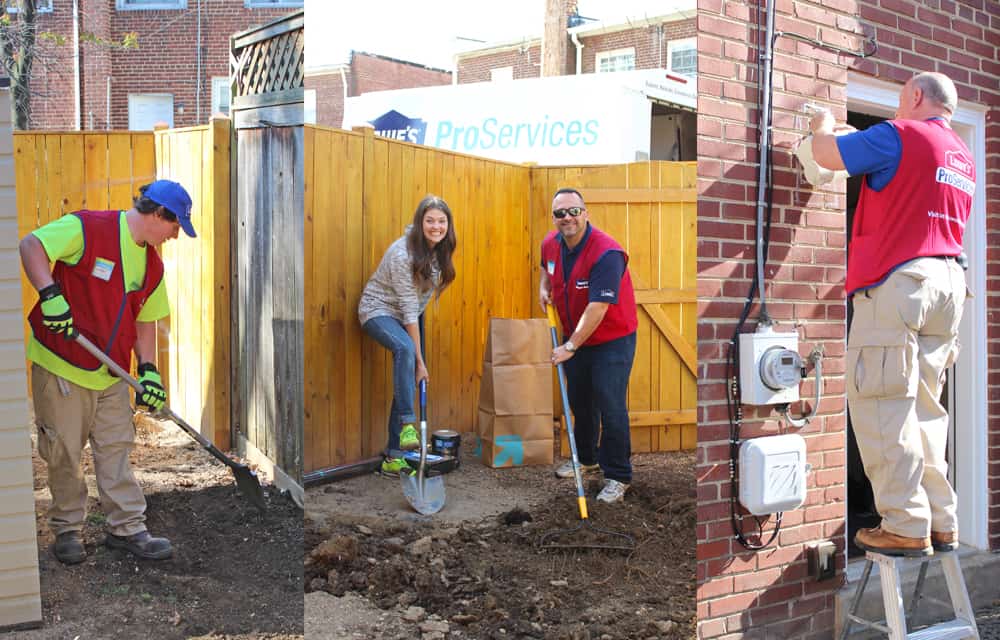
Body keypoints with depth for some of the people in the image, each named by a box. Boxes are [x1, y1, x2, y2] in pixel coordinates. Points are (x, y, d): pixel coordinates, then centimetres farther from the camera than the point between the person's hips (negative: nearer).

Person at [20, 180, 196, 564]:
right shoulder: (86, 228, -14)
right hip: (61, 364, -6)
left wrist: (148, 370, 3)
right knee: (64, 453, 5)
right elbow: (31, 245, -17)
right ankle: (66, 529, 22)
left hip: (112, 374, 6)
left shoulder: (153, 265, 7)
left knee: (116, 449, 8)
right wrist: (50, 294, -27)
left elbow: (145, 320, 13)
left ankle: (126, 528, 17)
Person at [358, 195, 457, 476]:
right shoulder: (403, 253, -27)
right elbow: (408, 309, -27)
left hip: (411, 314, 7)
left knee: (408, 383, 1)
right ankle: (407, 424, -36)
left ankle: (393, 458, 8)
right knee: (405, 348, -38)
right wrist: (419, 360, -26)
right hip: (379, 311, -7)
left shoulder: (439, 249, -6)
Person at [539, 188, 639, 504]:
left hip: (612, 339, -7)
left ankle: (618, 477, 5)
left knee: (611, 408, -7)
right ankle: (586, 458, 39)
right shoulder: (550, 244, -4)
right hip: (575, 337, 7)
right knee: (580, 403, 19)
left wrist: (571, 346, -30)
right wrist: (544, 285, 2)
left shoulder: (606, 253, -28)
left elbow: (598, 308, -31)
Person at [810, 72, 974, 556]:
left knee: (883, 408, -6)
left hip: (898, 280, -9)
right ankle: (942, 525, 15)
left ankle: (907, 528, -6)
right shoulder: (963, 156, 20)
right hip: (949, 281, 9)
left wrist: (822, 127, 20)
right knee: (925, 409, 13)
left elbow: (827, 155, -2)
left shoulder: (900, 136, -5)